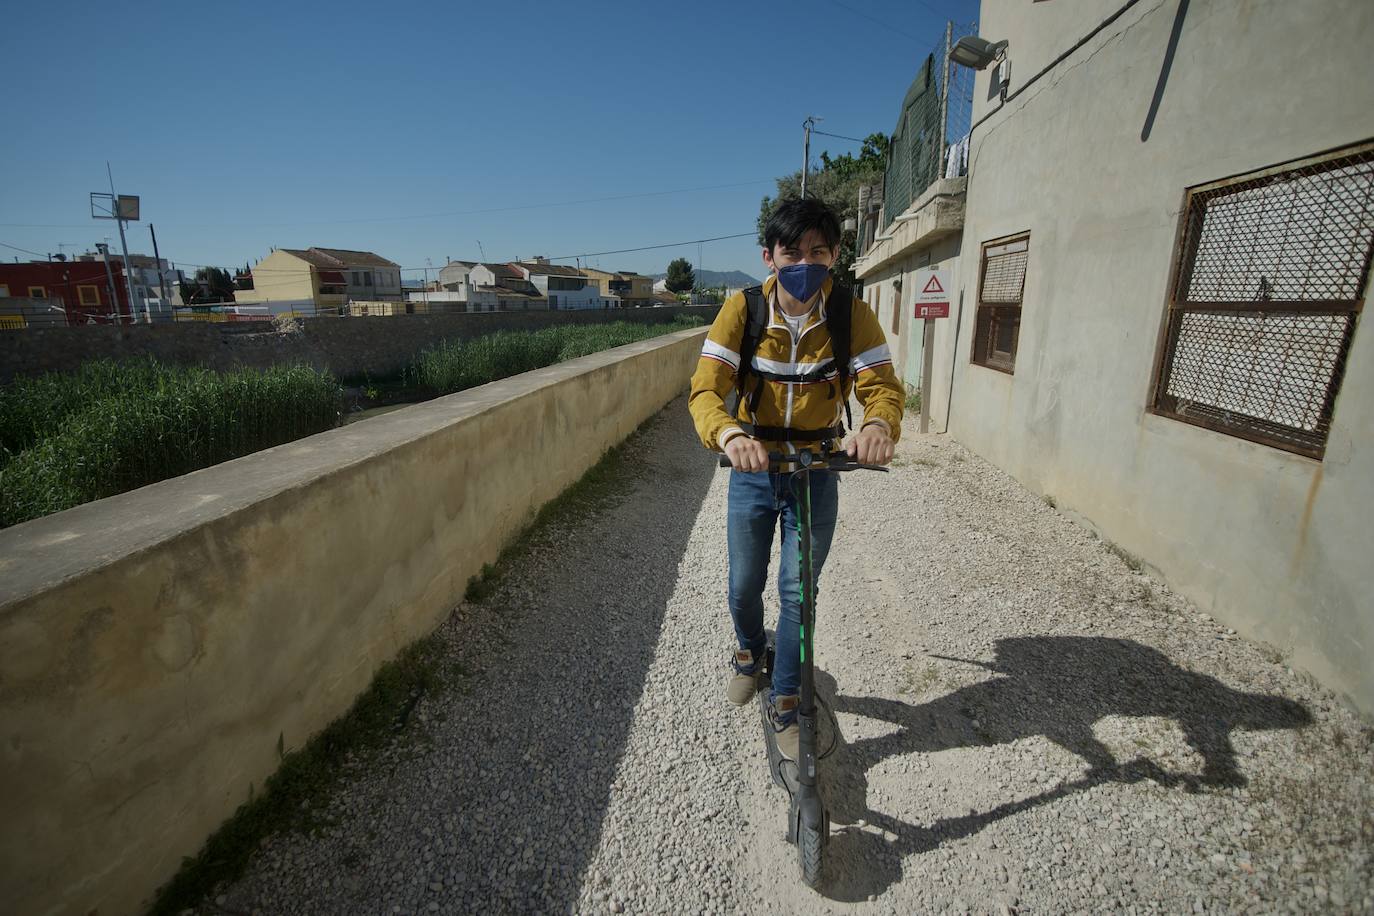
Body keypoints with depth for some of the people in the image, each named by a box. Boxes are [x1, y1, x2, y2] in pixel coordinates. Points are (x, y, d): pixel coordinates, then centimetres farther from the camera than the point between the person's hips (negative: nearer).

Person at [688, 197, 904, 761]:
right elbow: (706, 388, -22)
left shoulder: (852, 314, -11)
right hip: (753, 468, 0)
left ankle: (784, 700, 28)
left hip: (818, 471, 0)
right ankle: (749, 651, 47)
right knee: (744, 584, 13)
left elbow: (882, 384, -16)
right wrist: (728, 433, -44)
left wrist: (879, 423, -40)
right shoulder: (742, 310, -14)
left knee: (798, 592, 5)